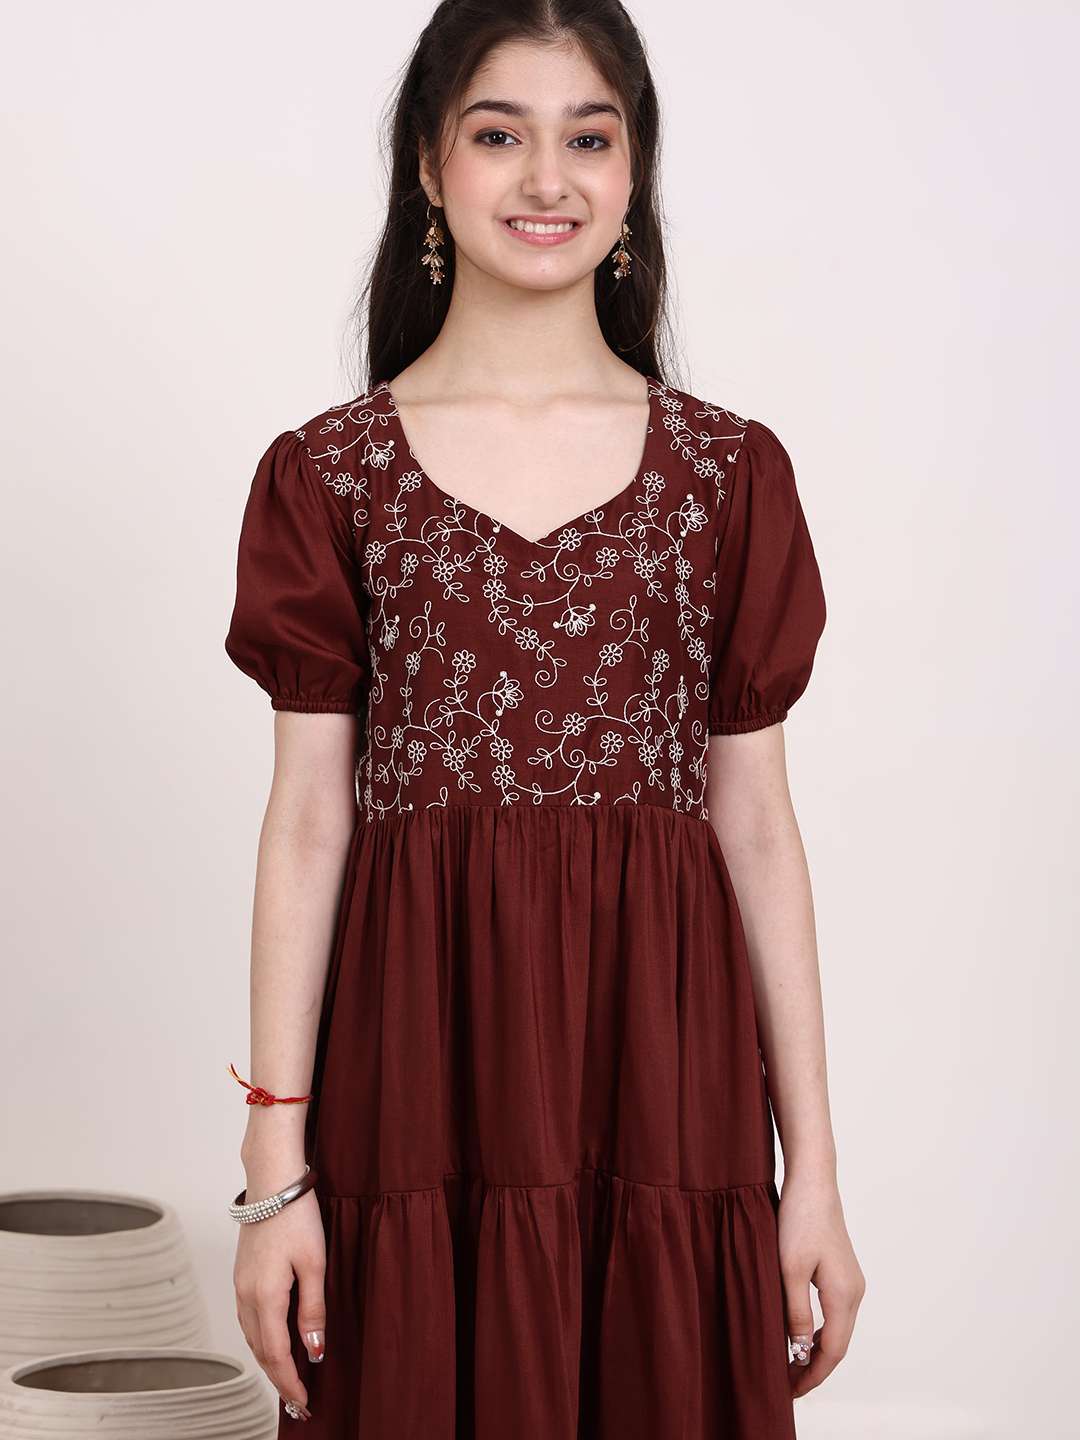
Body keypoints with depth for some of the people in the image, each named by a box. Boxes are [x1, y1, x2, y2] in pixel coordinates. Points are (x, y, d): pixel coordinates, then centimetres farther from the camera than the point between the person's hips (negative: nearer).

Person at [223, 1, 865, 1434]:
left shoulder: (730, 471, 5)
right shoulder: (328, 473, 3)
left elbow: (756, 827, 5)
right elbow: (308, 824, 1)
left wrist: (813, 1169, 3)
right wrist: (276, 1169, -3)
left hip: (659, 1077, 1)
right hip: (416, 1078, -1)